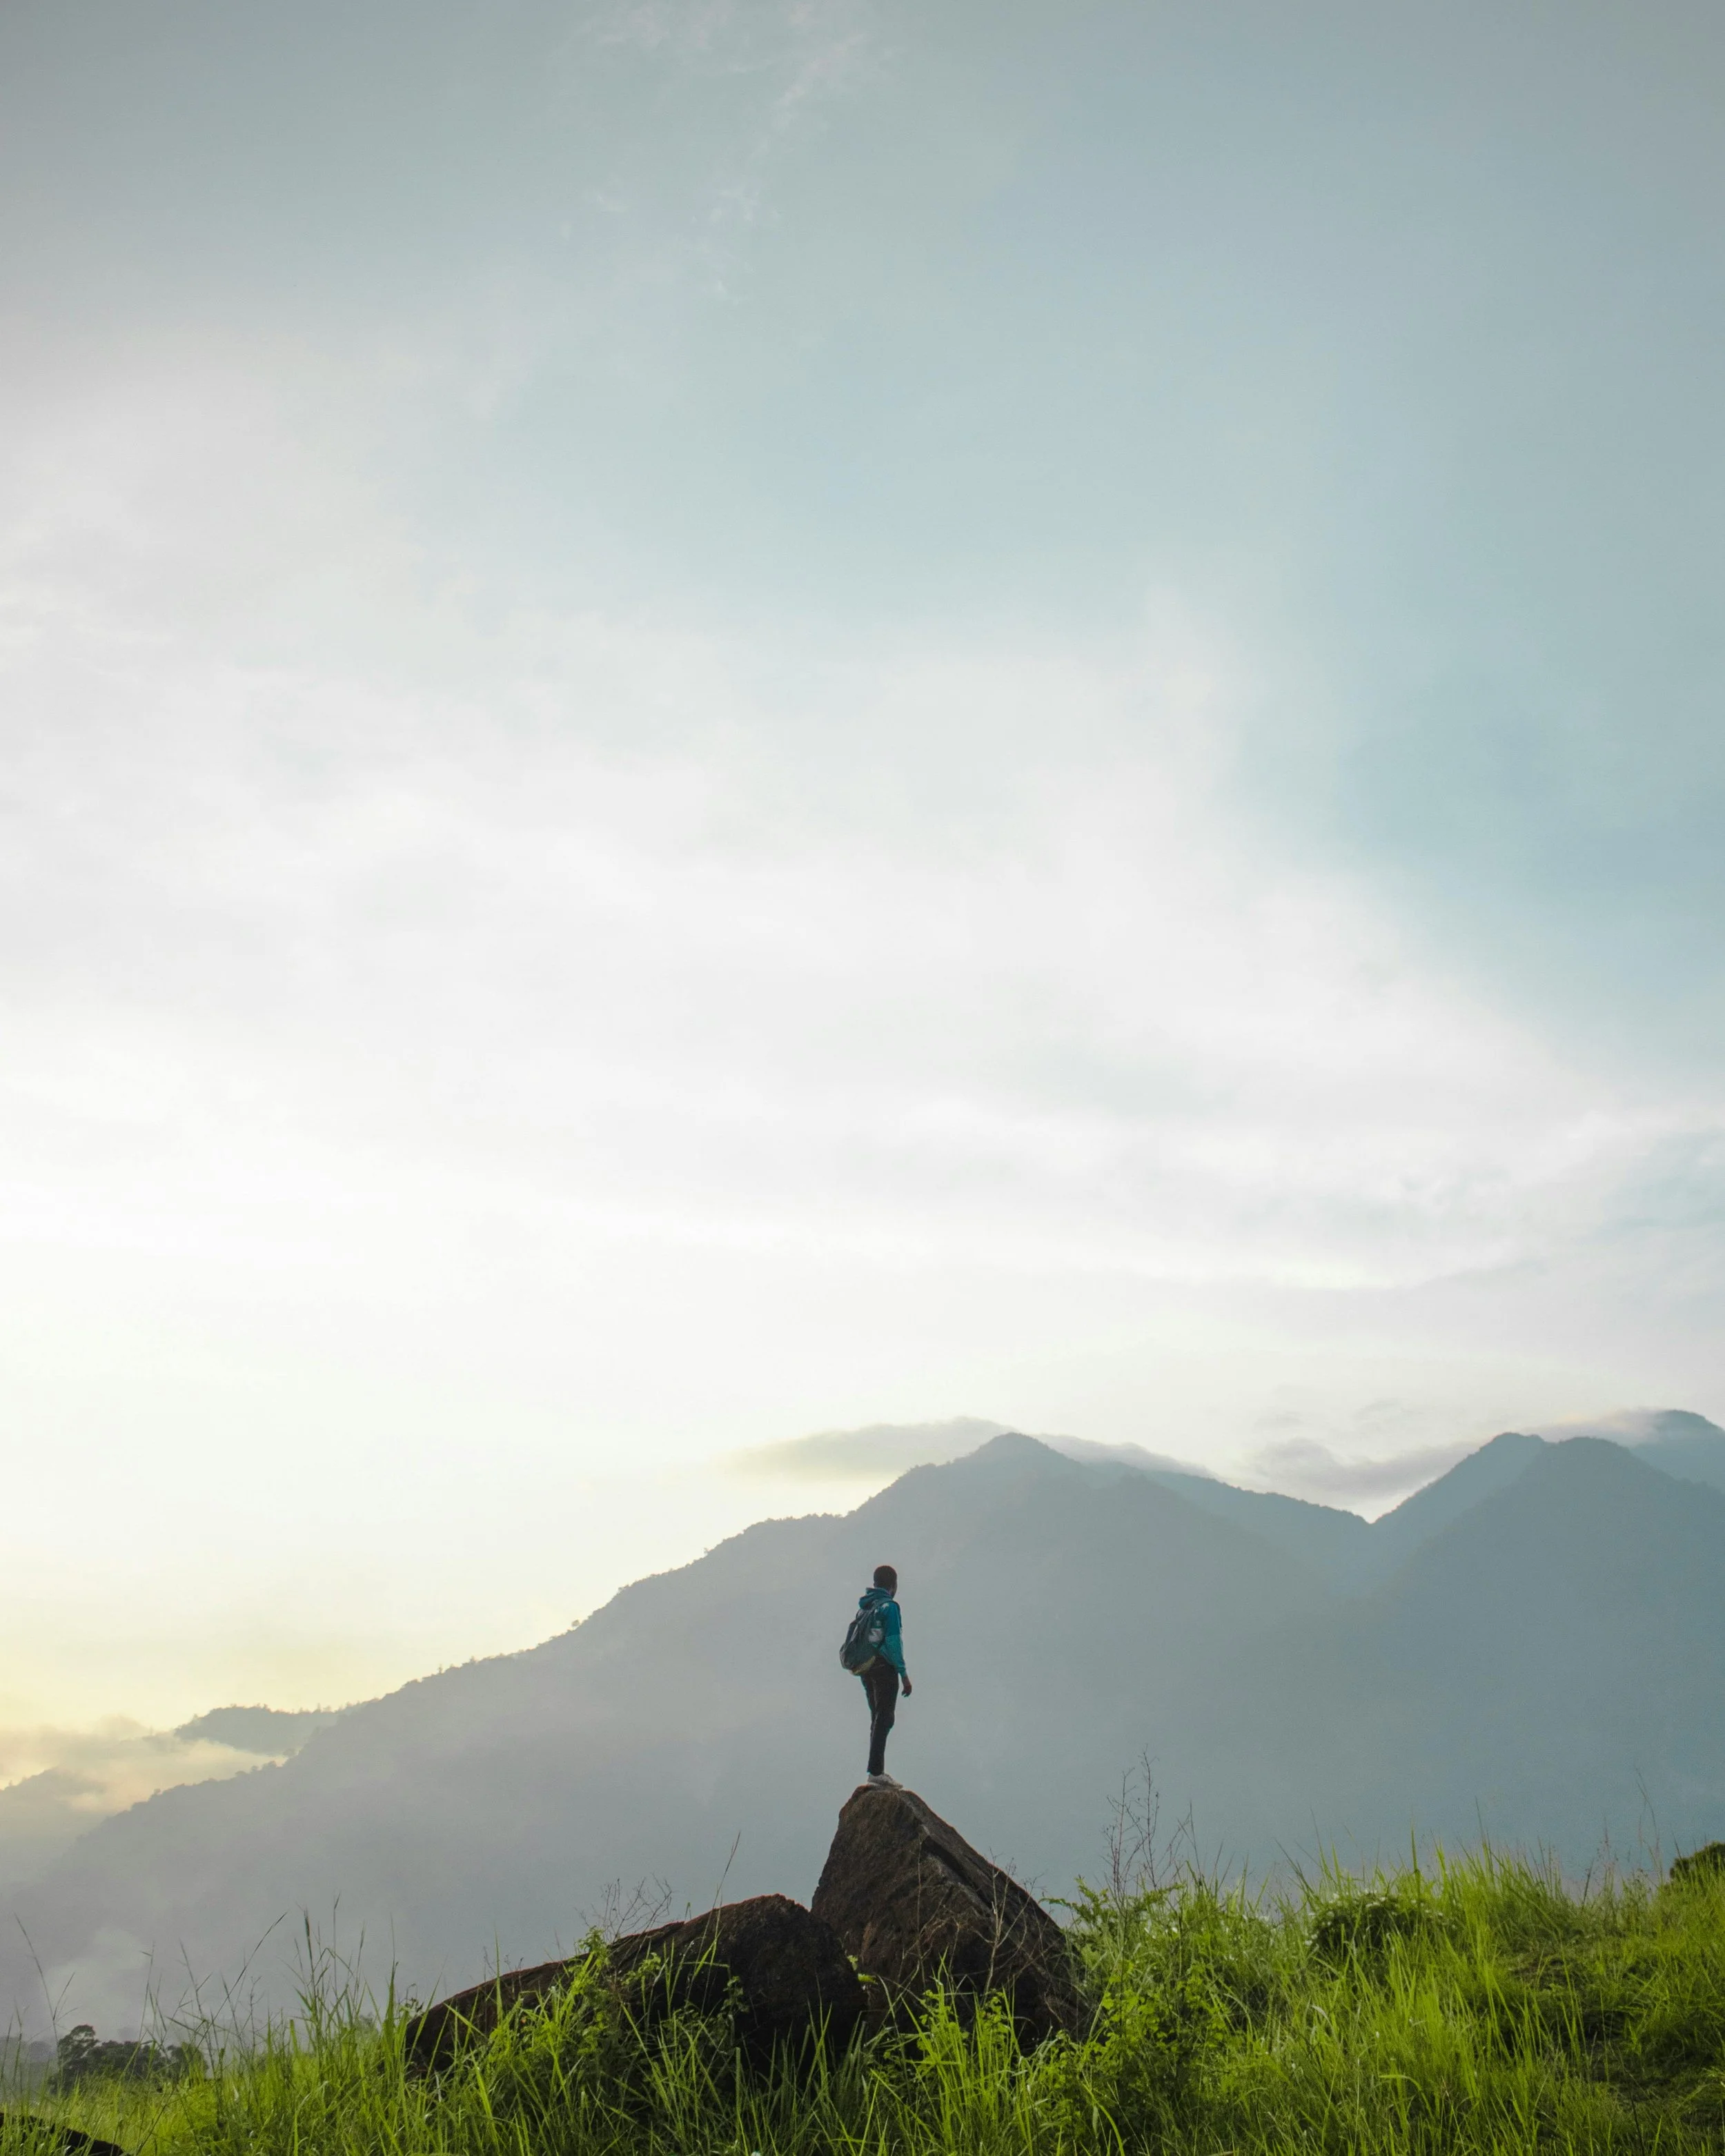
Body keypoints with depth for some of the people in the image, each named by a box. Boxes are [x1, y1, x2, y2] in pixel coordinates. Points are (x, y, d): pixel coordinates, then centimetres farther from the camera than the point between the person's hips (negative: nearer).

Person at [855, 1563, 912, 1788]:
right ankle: (876, 1773, -15)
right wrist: (904, 1674, -13)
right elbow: (893, 1642, -16)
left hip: (865, 1668, 8)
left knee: (878, 1719, 15)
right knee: (884, 1719, -8)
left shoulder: (864, 1606, 13)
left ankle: (877, 1771, 16)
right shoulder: (889, 1607, -11)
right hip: (884, 1668, -8)